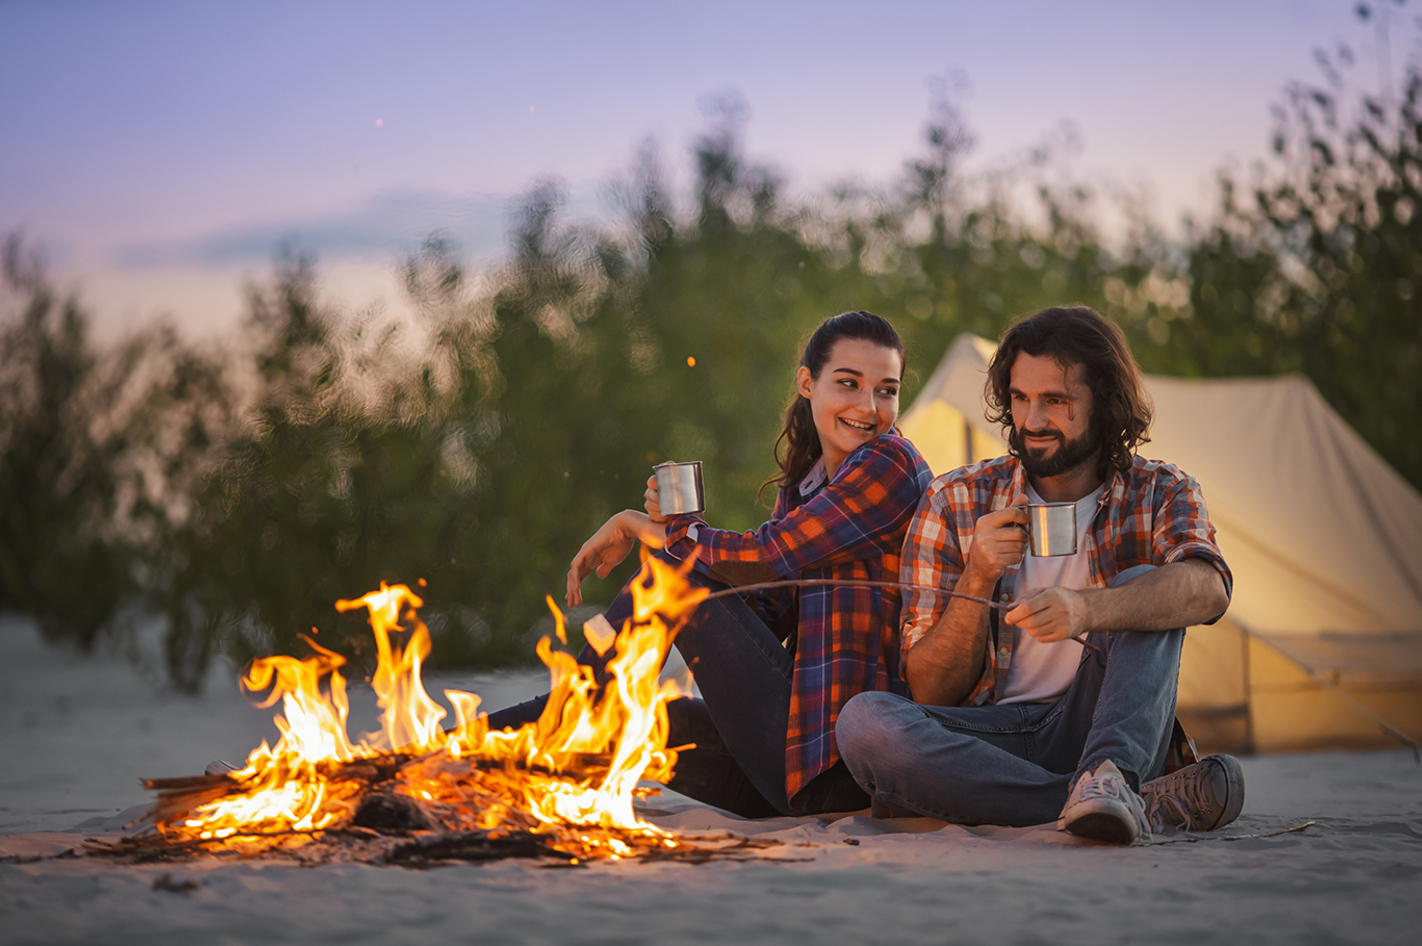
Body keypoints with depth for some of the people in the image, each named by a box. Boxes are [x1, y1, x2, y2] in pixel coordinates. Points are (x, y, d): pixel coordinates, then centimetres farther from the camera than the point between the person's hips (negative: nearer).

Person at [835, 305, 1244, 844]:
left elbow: (1207, 588, -23)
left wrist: (1086, 610, -42)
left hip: (1097, 732, -1)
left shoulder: (1159, 496, 4)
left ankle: (1108, 776, -45)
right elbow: (931, 695, 1)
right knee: (863, 722, -30)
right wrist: (978, 581, -16)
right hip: (987, 736, 1)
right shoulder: (956, 503, 5)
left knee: (1142, 586, -21)